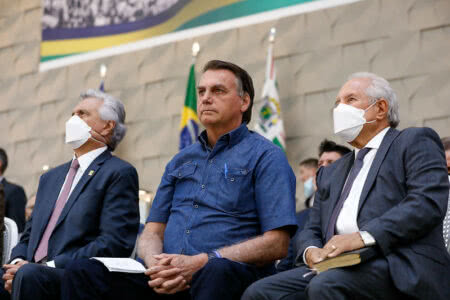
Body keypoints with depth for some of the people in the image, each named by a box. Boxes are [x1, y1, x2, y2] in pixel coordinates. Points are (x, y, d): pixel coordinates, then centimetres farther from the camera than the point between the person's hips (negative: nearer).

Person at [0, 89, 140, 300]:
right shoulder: (51, 178, 25)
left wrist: (49, 266, -15)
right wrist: (17, 262, -1)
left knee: (29, 276, -33)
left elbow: (115, 243, -10)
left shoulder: (119, 173, 1)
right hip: (35, 272, 6)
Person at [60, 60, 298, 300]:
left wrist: (201, 263, -15)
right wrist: (156, 266, -6)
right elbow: (152, 231, 20)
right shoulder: (180, 161, 24)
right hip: (169, 279, 5)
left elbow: (276, 244, -6)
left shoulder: (265, 156, 5)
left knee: (217, 272, -42)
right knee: (82, 272, -17)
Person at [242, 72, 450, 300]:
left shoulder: (415, 142, 9)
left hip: (400, 267, -6)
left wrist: (364, 236, -19)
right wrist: (311, 251, -2)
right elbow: (313, 229, 25)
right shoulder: (330, 173, 31)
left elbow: (429, 201, -8)